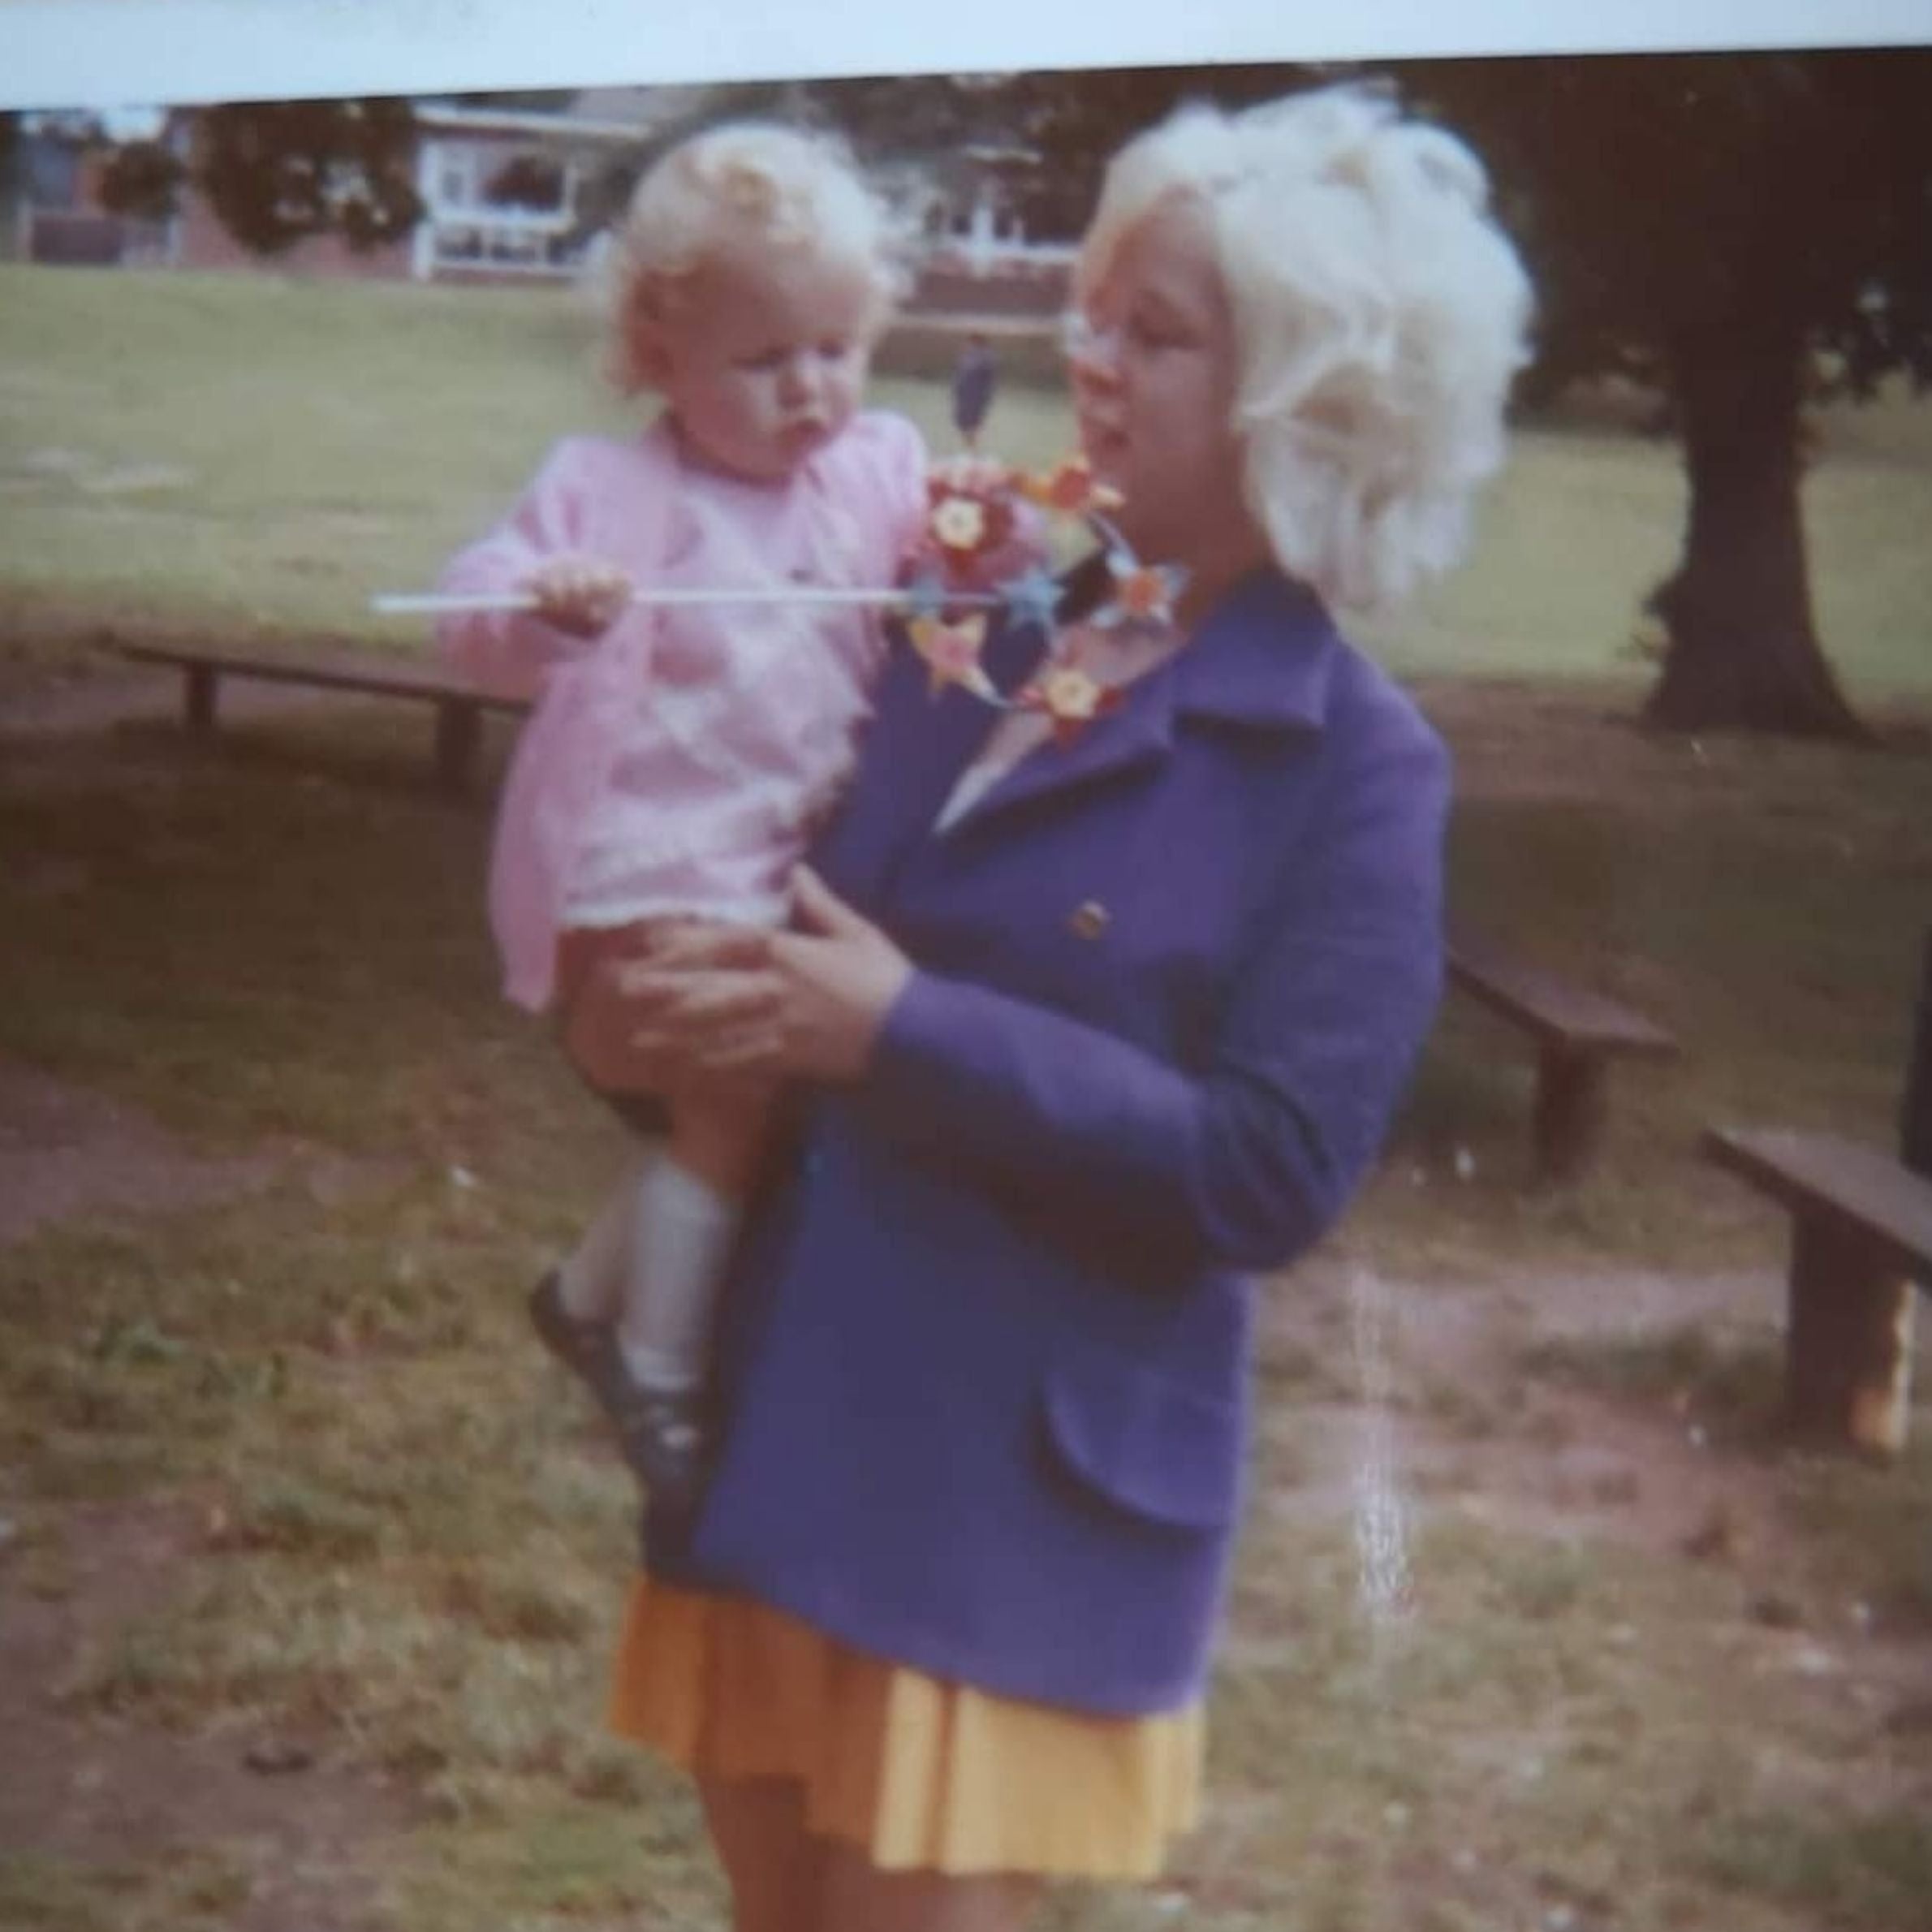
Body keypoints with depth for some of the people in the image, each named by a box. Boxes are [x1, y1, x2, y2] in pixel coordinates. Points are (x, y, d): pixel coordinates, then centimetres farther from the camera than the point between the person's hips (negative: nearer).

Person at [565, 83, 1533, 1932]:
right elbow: (820, 922, 17)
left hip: (1026, 1485, -6)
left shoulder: (1350, 764, -12)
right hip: (781, 1415, 6)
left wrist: (899, 1032, -21)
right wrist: (670, 1006, -6)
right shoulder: (975, 628, 6)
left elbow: (1270, 1171, -20)